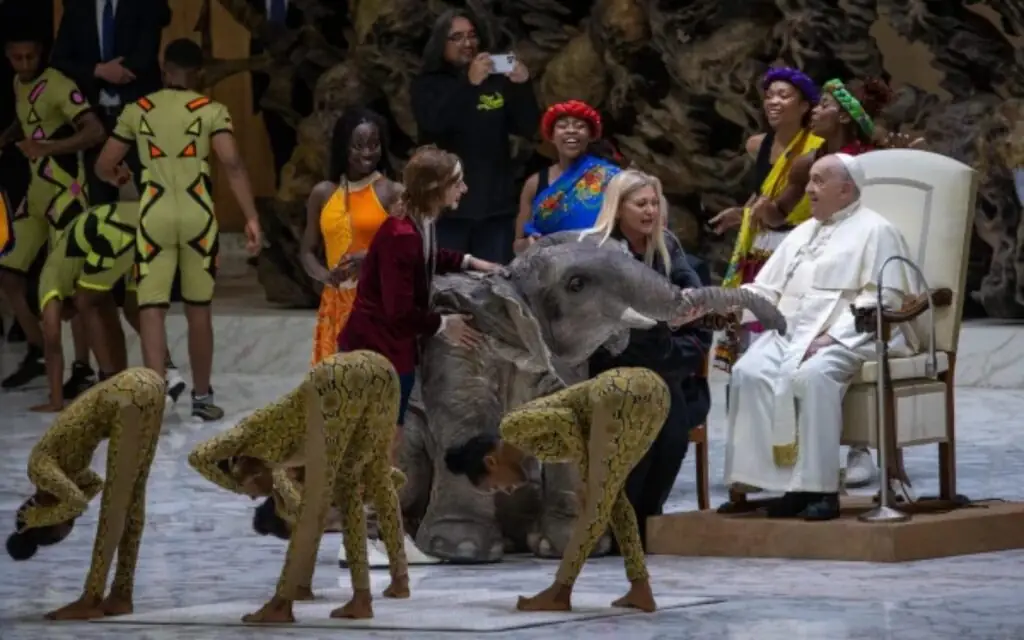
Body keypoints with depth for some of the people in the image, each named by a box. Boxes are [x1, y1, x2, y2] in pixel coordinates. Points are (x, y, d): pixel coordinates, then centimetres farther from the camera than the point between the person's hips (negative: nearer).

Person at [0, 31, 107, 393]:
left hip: (66, 193, -9)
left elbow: (95, 132, -26)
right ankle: (36, 355, 21)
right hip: (37, 192, 9)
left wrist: (48, 147, -37)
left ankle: (83, 369, -4)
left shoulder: (59, 87, -17)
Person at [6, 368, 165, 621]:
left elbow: (77, 502, -13)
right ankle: (122, 595, 14)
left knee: (115, 500, -5)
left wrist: (40, 518, 3)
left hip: (130, 397, -9)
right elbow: (95, 483, 39)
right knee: (133, 496, 11)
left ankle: (92, 600, -2)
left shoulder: (40, 467, -1)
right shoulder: (55, 463, 23)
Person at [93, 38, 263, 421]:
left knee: (151, 310, -2)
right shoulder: (211, 111, 2)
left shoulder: (137, 111, 7)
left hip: (154, 215, 0)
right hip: (197, 215, 0)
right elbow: (232, 164, -12)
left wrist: (120, 180, 34)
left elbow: (103, 167, 10)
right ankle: (202, 396, 24)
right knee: (198, 310, 14)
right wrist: (251, 217, -11)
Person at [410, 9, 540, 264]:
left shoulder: (497, 82, 7)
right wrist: (468, 84, -23)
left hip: (495, 204, 2)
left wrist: (523, 87, -13)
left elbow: (528, 128, 4)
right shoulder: (427, 85, 4)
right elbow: (432, 123, -15)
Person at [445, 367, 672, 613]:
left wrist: (587, 478, -2)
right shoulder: (533, 437, 30)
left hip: (622, 396, -9)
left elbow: (566, 421, -7)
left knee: (597, 499, -2)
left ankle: (560, 593, 4)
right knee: (608, 493, 18)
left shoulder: (512, 427, 6)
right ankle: (640, 589, 13)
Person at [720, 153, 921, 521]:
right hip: (790, 332, 7)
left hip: (849, 337, -7)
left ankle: (820, 488, -34)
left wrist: (833, 336, -21)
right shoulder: (802, 234, 26)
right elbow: (766, 289, 24)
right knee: (749, 372, -23)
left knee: (812, 375, -37)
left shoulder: (874, 231, 2)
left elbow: (880, 300, -9)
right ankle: (753, 479, -26)